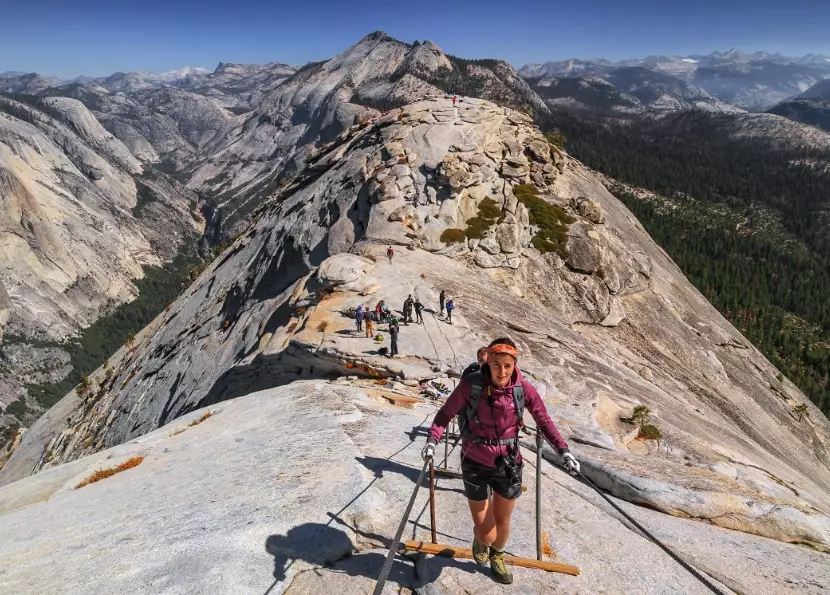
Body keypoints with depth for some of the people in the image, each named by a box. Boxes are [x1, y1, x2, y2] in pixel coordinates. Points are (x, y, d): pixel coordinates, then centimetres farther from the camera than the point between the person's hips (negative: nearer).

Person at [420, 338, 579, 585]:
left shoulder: (524, 389, -14)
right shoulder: (471, 384, -20)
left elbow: (544, 421, -2)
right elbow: (446, 413, -10)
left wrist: (564, 451, -13)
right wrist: (432, 439, -24)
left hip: (508, 464, 2)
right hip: (476, 464, -2)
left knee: (502, 522, 21)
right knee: (486, 534, 2)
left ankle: (497, 557, 56)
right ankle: (480, 539, 43)